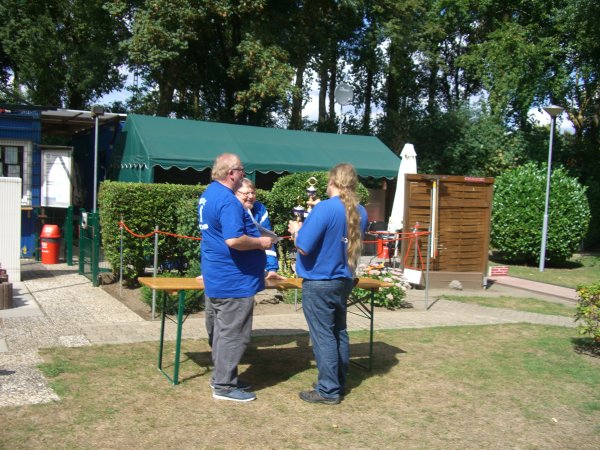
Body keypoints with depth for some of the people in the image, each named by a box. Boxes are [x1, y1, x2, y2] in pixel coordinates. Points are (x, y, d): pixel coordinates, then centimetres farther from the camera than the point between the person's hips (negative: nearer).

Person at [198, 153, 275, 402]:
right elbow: (233, 240, -30)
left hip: (215, 278, 11)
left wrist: (255, 236, 17)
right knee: (233, 334, -1)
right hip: (233, 280, -10)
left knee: (220, 331, 18)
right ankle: (224, 385, 7)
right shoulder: (228, 200, -21)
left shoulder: (208, 195, 11)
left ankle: (221, 376, 29)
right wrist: (261, 243, -15)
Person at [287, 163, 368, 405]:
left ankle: (329, 390, 6)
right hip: (344, 281, 7)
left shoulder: (325, 208, -19)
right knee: (339, 333, 16)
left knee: (323, 336, 0)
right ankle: (338, 383, 27)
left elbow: (303, 247, -20)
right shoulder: (360, 213, 4)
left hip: (319, 283, -7)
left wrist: (297, 230, 1)